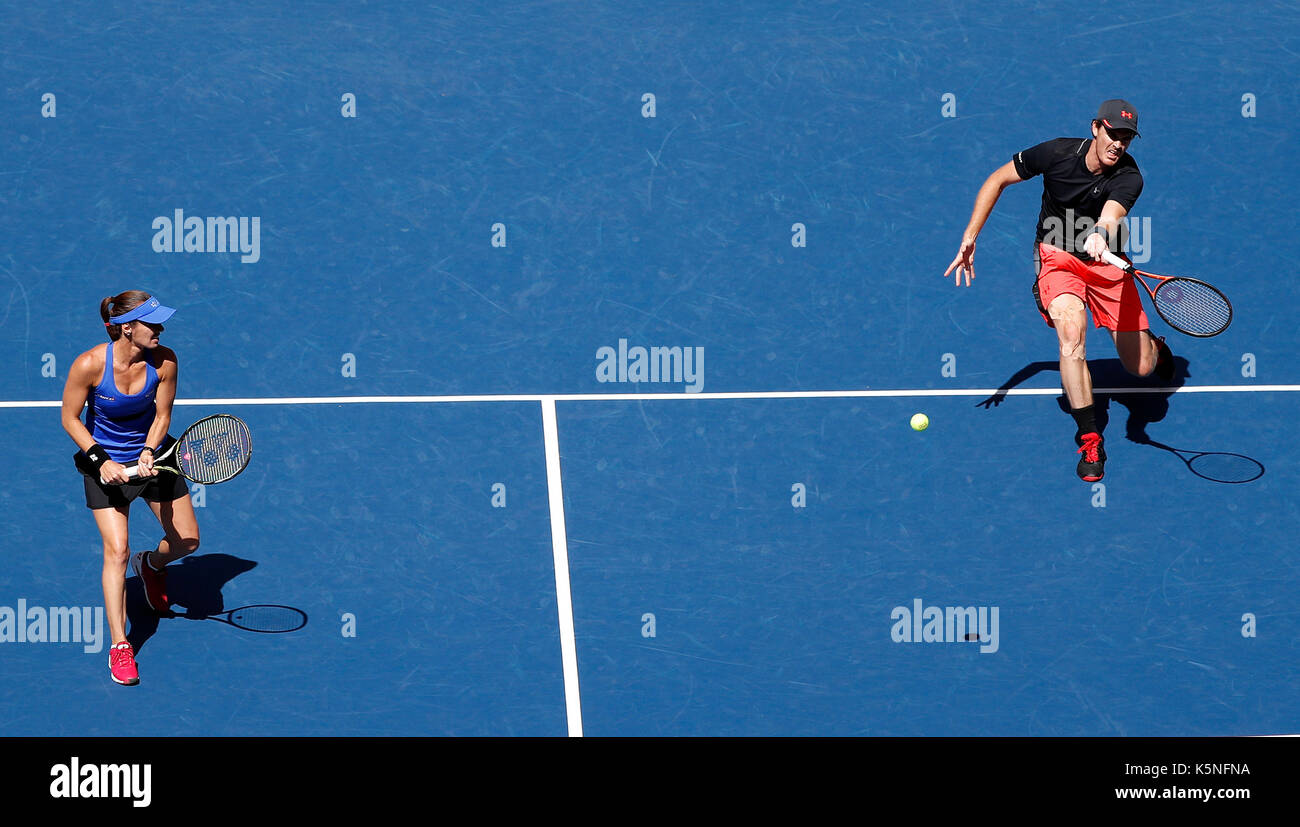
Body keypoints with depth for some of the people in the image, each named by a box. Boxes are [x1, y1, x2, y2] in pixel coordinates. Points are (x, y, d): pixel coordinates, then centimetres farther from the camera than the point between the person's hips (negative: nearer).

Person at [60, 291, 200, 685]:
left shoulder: (164, 361, -19)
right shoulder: (90, 364, -27)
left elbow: (162, 415, -6)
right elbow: (70, 419, -14)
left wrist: (148, 453, -22)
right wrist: (101, 461, -21)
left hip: (153, 455, 4)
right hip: (105, 462, -3)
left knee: (187, 541, 8)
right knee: (116, 550, -13)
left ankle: (151, 564, 46)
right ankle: (119, 647, -5)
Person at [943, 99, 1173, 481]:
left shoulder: (1128, 177, -22)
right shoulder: (1057, 153, -18)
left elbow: (1112, 214, -42)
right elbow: (998, 179, -5)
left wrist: (1100, 234, -66)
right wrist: (970, 237, -11)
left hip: (1106, 263, 1)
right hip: (1058, 255, 0)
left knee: (1141, 368, -1)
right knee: (1071, 328, -32)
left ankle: (1154, 345, 42)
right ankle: (1089, 438, -25)